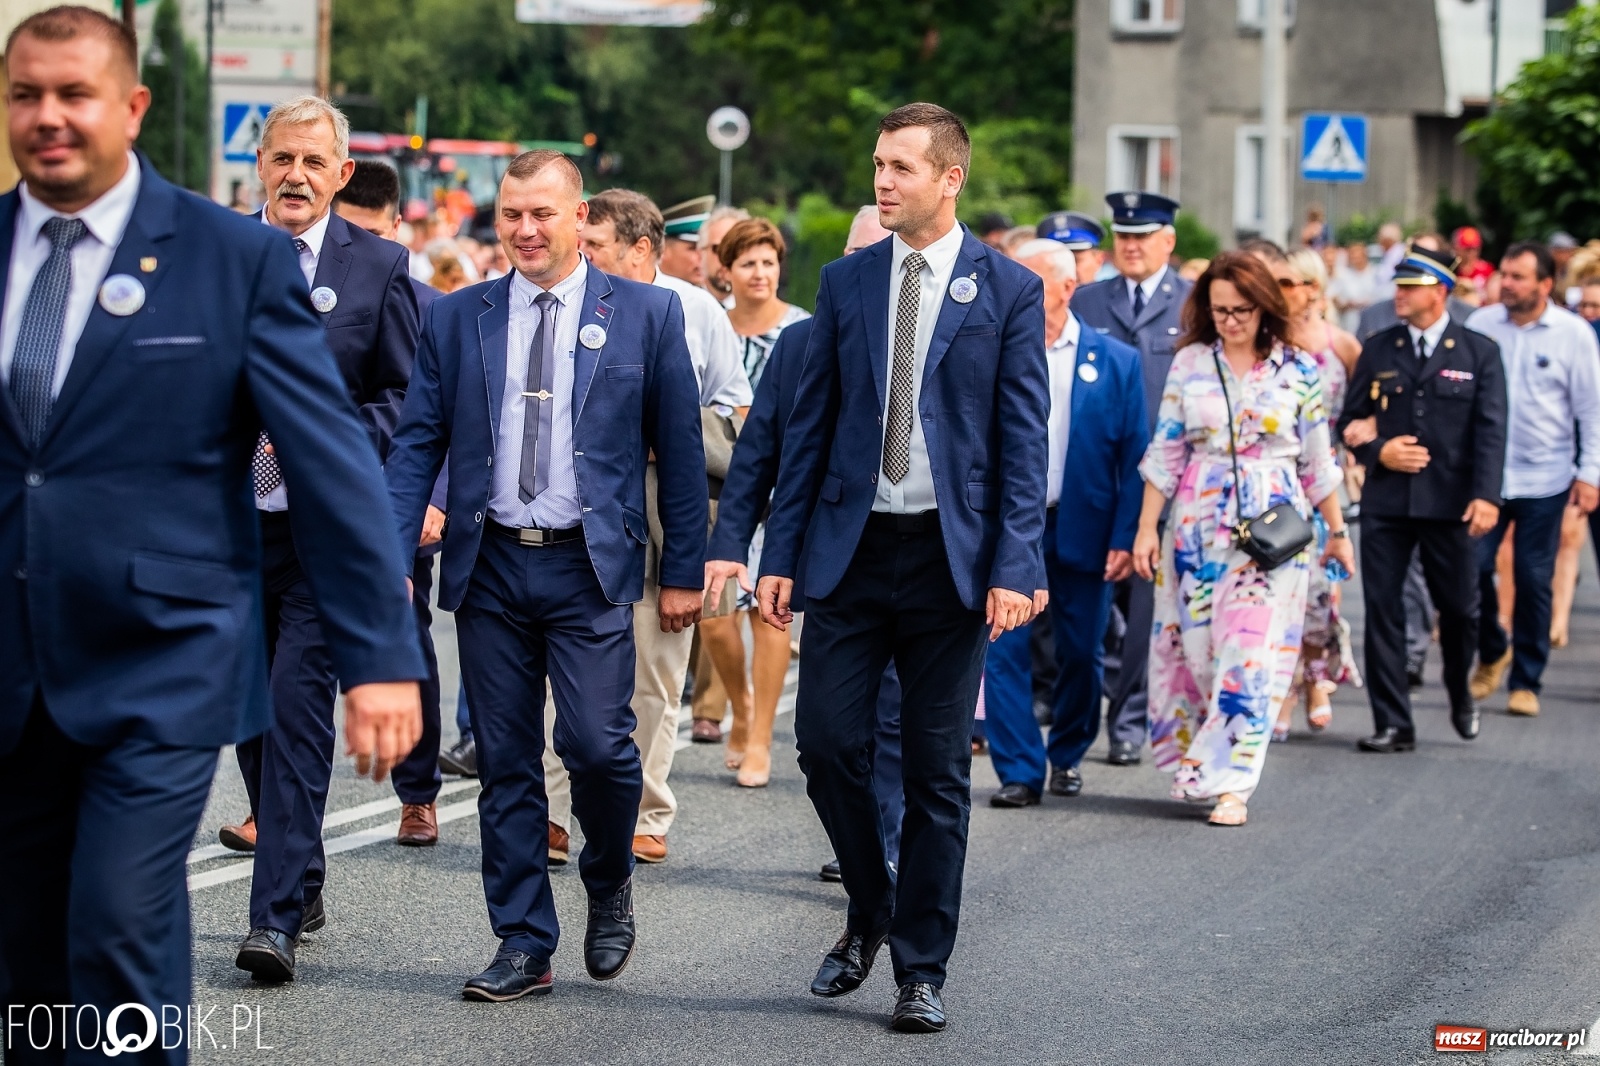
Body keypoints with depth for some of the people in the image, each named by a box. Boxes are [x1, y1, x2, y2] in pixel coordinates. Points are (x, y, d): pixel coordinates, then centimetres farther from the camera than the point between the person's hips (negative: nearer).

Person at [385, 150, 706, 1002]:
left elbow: (678, 448, 4)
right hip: (490, 566, 2)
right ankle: (523, 947, 12)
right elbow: (417, 444, 6)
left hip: (590, 566, -2)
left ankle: (609, 884, 18)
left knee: (596, 742, -12)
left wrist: (683, 570, 1)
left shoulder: (645, 314, 2)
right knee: (505, 763, 4)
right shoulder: (456, 318, 8)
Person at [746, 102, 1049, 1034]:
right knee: (827, 741, -3)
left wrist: (1016, 566, -13)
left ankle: (922, 971, 13)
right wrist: (781, 554, 4)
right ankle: (869, 913, 22)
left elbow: (1023, 440, -4)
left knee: (937, 773, 3)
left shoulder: (1008, 290, -1)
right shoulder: (846, 282, 8)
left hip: (951, 556, -3)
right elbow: (812, 424, 9)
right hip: (852, 547, 3)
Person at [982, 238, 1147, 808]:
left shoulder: (1116, 361, 0)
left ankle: (1067, 755, 28)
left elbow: (1134, 457, -1)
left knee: (1080, 654, 8)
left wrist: (1125, 537, -7)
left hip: (1082, 531, 0)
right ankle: (1019, 771, 0)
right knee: (1005, 651, -6)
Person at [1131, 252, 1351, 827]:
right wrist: (1147, 527, 1)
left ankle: (1229, 782, -6)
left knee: (1251, 652, -7)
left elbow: (1318, 460, 7)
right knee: (1194, 646, 4)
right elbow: (1165, 452, 5)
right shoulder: (1190, 363, 3)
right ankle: (1196, 764, 23)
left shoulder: (1298, 370, 1)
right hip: (1197, 522, 2)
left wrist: (1337, 530, 9)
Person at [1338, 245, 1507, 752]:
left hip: (1449, 503, -2)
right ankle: (1393, 724, 4)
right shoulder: (1378, 350, 9)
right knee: (1382, 610, -1)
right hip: (1385, 501, 2)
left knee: (1459, 609, 7)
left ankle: (1461, 698, 33)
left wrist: (1486, 495, -16)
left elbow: (1490, 430, -5)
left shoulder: (1479, 353, 2)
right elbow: (1350, 421, 12)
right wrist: (1378, 452, -9)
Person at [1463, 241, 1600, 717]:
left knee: (1534, 581, 2)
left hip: (1544, 479, -1)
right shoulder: (1480, 325, 2)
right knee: (1472, 567, -4)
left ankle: (1526, 681, 14)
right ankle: (1492, 651, 23)